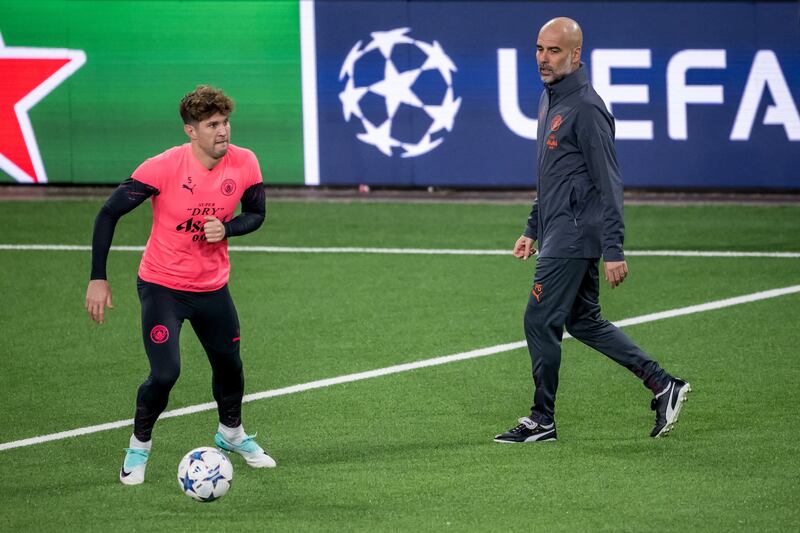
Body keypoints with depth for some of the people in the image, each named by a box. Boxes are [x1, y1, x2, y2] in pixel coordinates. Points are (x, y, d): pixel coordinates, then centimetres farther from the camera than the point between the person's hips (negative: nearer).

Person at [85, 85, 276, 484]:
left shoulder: (244, 164, -12)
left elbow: (256, 214, 5)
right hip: (162, 285, -4)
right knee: (165, 373, -15)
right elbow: (109, 214, -17)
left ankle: (231, 433, 45)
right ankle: (139, 446, 11)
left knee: (228, 364, 16)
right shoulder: (164, 167, -24)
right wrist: (98, 279, -19)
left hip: (212, 285, 4)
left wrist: (226, 229, -18)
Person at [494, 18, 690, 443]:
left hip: (574, 235, -10)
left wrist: (614, 251, -22)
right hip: (560, 232, 10)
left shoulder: (585, 108, -17)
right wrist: (532, 229, 23)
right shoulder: (549, 99, 14)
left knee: (540, 321, -5)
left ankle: (542, 421, 5)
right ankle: (663, 385, 16)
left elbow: (608, 183, -19)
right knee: (583, 321, 13)